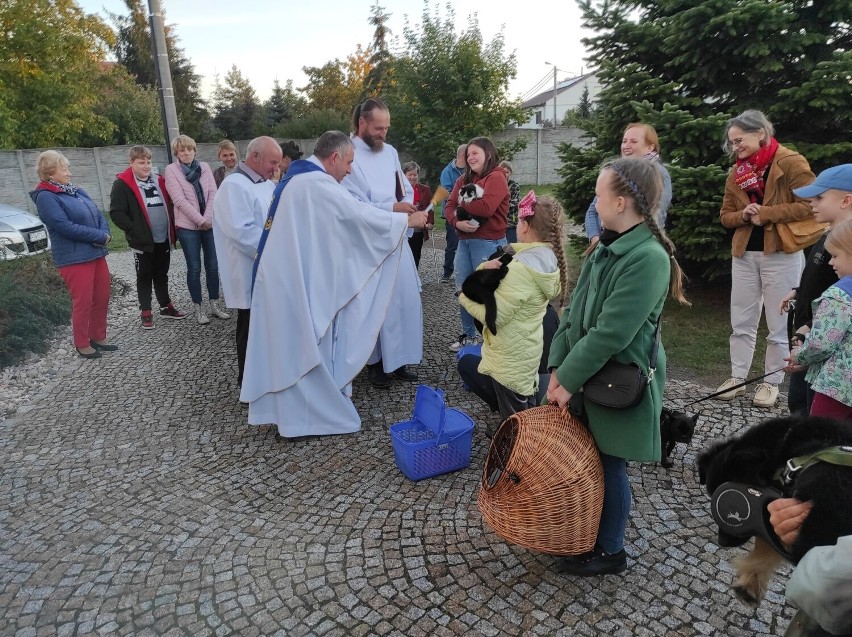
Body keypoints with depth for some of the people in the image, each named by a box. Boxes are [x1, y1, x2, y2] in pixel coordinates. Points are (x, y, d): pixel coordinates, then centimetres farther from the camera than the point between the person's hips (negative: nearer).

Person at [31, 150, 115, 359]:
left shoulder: (76, 191, 14)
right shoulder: (46, 197, -10)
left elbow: (98, 215, 12)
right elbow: (66, 227, -19)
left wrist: (105, 234, -9)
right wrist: (100, 236, -16)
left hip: (96, 253, 8)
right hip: (73, 258, -8)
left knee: (102, 298, 13)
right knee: (82, 302, 0)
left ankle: (98, 337, 28)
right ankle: (82, 344, 15)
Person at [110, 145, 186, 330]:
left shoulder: (159, 181, 11)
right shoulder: (122, 184, -7)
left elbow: (169, 205, 22)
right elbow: (116, 213, -13)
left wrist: (172, 229, 10)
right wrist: (134, 231, -18)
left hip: (163, 239, 5)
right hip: (143, 241, -5)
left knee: (161, 275, 16)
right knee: (144, 277, 5)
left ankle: (166, 307, 27)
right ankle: (146, 313, 13)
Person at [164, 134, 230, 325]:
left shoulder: (204, 166, 7)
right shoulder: (171, 170, -3)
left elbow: (213, 193, 0)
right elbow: (180, 200, -12)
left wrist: (208, 218, -13)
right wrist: (200, 220, -16)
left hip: (209, 223, 3)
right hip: (187, 226, -3)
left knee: (213, 266, 7)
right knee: (194, 268, 2)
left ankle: (214, 305, 18)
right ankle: (199, 308, 12)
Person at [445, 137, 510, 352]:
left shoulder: (496, 177, -8)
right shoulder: (464, 179, 15)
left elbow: (486, 208, -23)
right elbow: (449, 206, 7)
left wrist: (462, 201, -6)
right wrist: (457, 222, -14)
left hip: (488, 243, -7)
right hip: (464, 240, 8)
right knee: (463, 290, 12)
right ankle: (468, 335, 26)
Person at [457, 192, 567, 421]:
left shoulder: (521, 268, -28)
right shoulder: (548, 259, -1)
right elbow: (503, 282, 6)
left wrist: (466, 295, -9)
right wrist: (486, 267, -14)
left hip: (511, 358, -9)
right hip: (527, 349, 9)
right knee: (467, 363, 27)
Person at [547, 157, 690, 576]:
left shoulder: (649, 258, -23)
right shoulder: (608, 246, 5)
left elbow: (610, 333, -25)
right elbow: (575, 310, 4)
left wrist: (567, 379, -17)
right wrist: (558, 367, -2)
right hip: (590, 376, 8)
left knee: (609, 466, 9)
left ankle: (609, 551, 31)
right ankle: (591, 530, 42)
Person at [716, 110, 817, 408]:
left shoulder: (790, 162, -8)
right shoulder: (737, 172, 9)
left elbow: (811, 204, -15)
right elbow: (726, 215, 12)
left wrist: (765, 213, -18)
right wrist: (743, 215, -9)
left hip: (781, 254, -5)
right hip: (744, 254, 5)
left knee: (779, 325, 4)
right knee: (741, 322, 10)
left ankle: (771, 382, 16)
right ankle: (737, 377, 19)